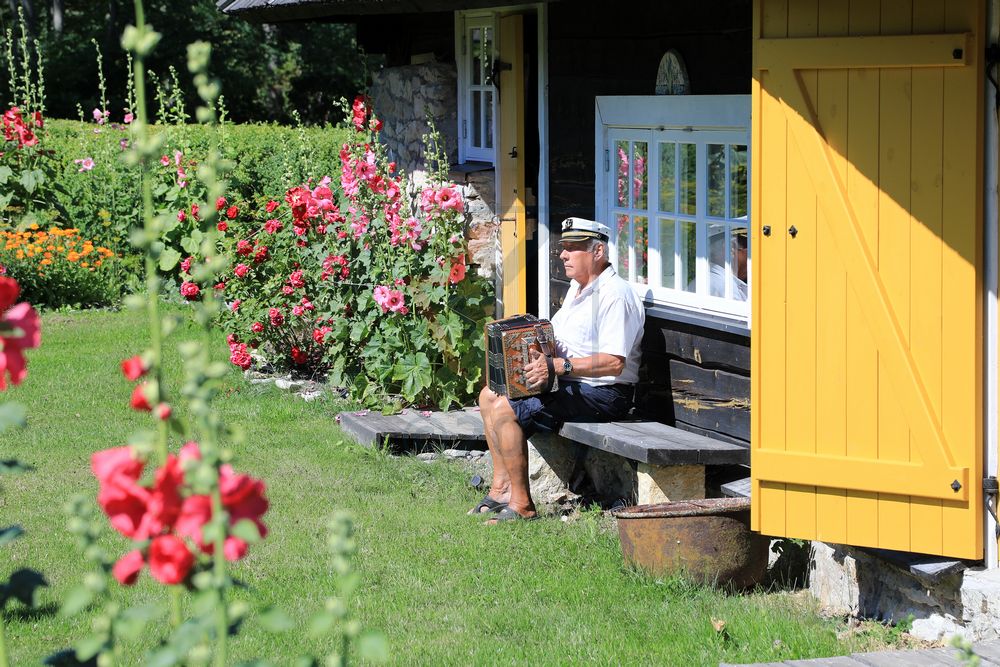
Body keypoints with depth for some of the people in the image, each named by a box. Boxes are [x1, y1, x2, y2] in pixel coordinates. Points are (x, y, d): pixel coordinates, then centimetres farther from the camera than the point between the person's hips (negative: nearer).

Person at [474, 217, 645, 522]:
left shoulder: (615, 295, -18)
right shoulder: (578, 288, 16)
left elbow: (614, 362, -27)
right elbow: (551, 334, 26)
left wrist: (558, 366, -31)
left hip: (603, 393, -11)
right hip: (569, 384, 11)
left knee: (505, 409, -21)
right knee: (489, 396, 10)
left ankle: (521, 504, -16)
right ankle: (502, 486, 10)